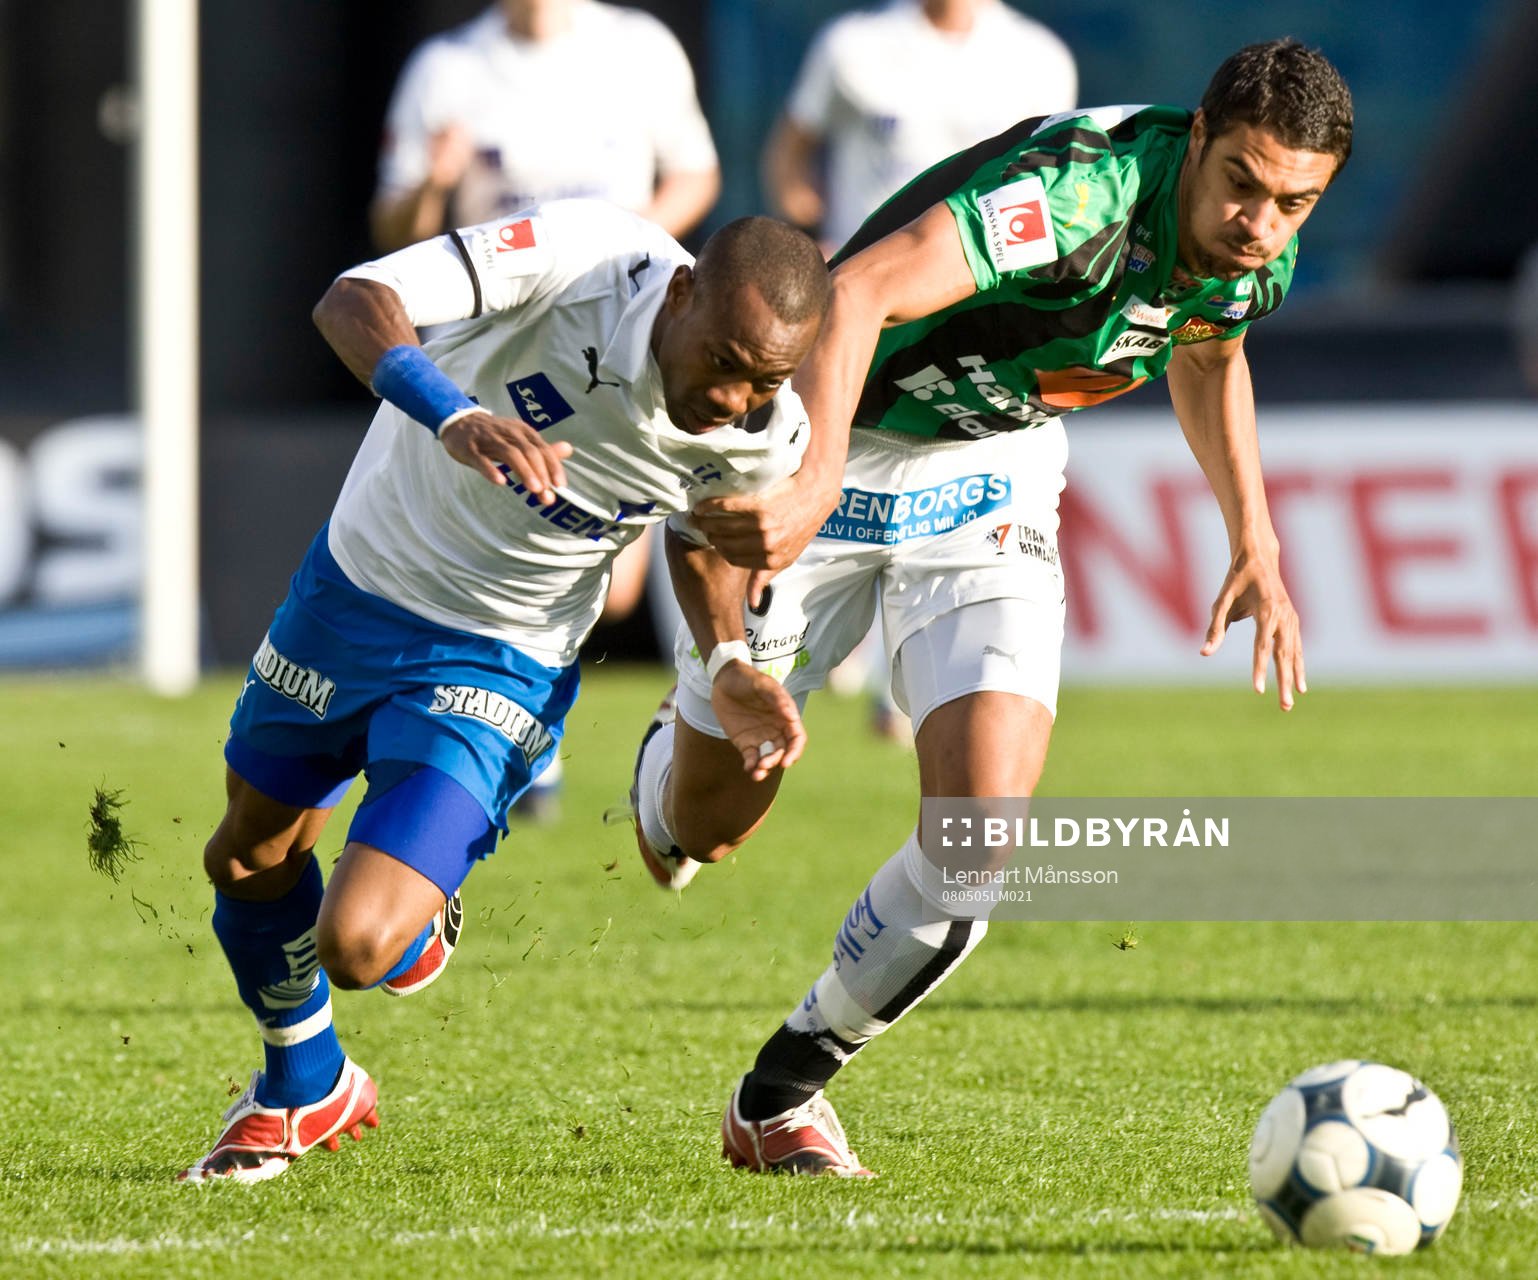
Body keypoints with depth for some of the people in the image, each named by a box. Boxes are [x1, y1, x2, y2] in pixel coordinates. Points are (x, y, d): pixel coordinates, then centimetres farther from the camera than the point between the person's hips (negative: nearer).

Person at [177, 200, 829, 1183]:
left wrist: (735, 677, -9)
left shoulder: (763, 441, -21)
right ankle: (304, 1091, 48)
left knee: (358, 948, -15)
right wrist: (457, 418, -56)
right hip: (358, 579, 1)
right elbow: (352, 301, -40)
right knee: (250, 860, 20)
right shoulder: (581, 252, -31)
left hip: (497, 664, -1)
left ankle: (420, 914, 25)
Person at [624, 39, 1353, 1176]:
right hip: (834, 449, -5)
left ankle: (782, 1089, 5)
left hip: (995, 479, 5)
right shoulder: (1086, 187, -35)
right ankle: (673, 764, 52)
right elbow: (858, 293, -48)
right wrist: (813, 484, -61)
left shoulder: (1259, 259, -10)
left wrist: (1255, 546, 12)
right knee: (707, 824, 11)